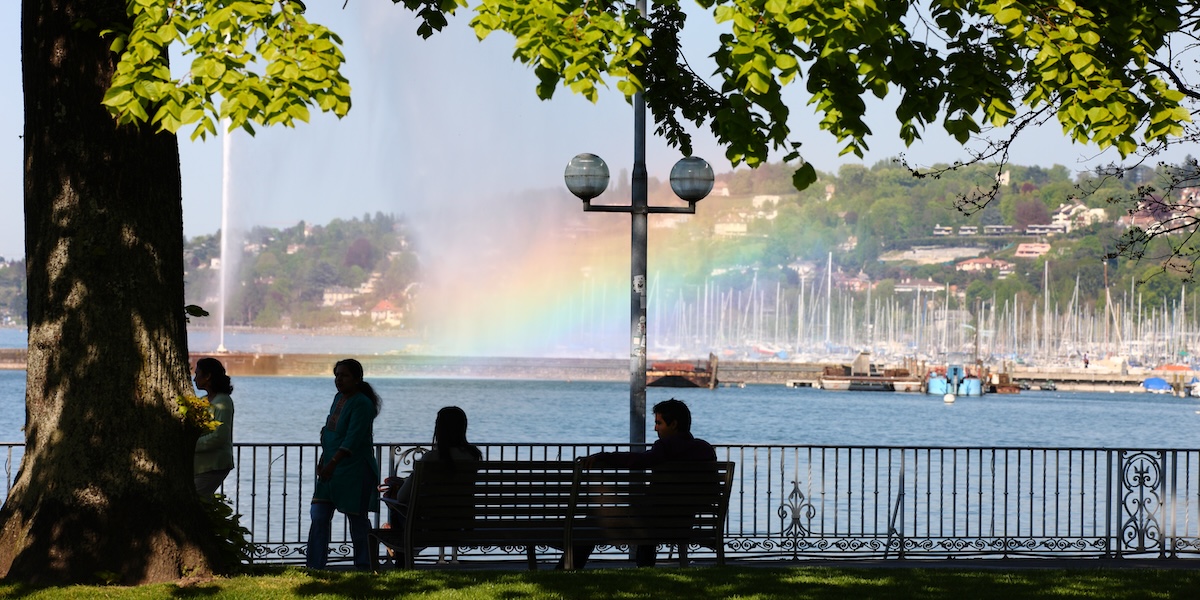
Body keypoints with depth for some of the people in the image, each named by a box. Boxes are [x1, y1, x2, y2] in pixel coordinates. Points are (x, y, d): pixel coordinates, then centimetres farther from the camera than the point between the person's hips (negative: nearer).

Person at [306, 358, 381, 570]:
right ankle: (314, 566, 6)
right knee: (319, 517, 4)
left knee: (357, 520, 0)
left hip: (354, 471, -9)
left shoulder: (362, 404, -15)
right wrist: (323, 460, 11)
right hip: (331, 468, 9)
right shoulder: (339, 398, 12)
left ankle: (363, 567, 11)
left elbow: (352, 440, -22)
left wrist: (332, 463, -26)